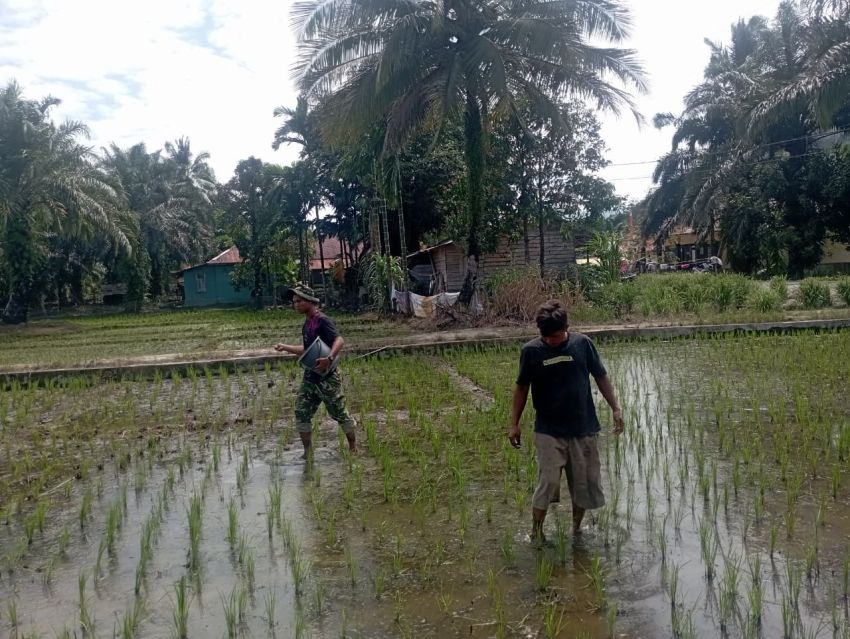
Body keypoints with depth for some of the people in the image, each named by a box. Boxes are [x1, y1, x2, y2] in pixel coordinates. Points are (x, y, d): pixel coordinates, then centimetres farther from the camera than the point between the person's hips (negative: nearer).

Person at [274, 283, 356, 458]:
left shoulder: (323, 320, -15)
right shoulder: (307, 323, 12)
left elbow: (339, 341, -28)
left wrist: (329, 358, -43)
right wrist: (285, 347, 18)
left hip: (327, 377, -8)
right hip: (309, 377, 8)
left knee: (339, 413, 3)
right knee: (301, 412, 4)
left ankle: (353, 447, 20)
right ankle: (308, 452, 14)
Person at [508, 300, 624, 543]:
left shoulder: (583, 344, -5)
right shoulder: (531, 351, -7)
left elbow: (601, 377, 6)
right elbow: (521, 387, 3)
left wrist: (615, 408, 2)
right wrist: (514, 423, 2)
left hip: (583, 428, 2)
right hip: (548, 431, -2)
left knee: (585, 483, 10)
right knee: (548, 482, -8)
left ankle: (576, 529, 30)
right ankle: (535, 532, 9)